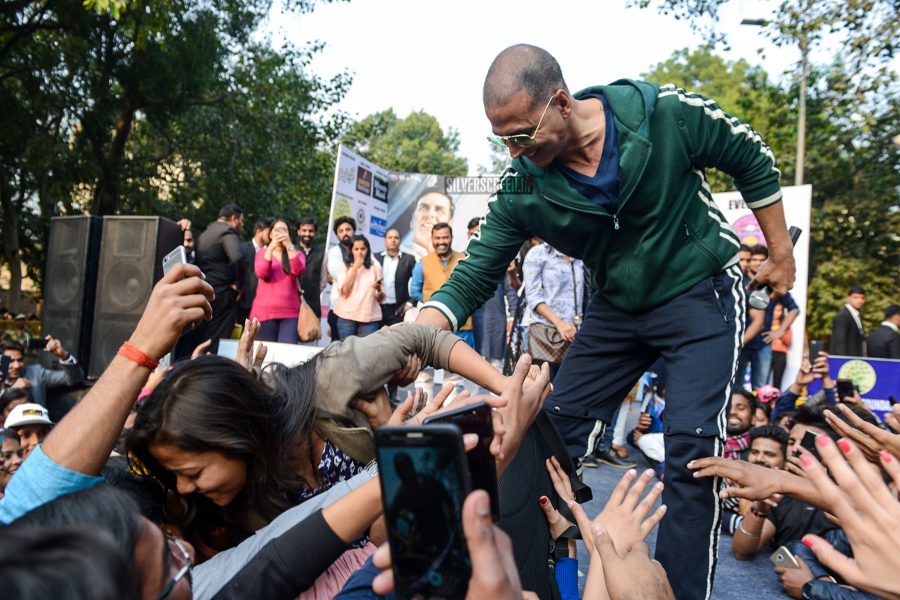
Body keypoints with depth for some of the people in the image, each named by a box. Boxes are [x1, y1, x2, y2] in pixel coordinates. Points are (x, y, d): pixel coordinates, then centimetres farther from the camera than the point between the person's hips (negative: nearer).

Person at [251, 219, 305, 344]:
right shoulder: (262, 252, 13)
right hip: (265, 311, 0)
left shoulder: (296, 254, 13)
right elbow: (261, 273, -7)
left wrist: (289, 246, -17)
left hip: (290, 312, 0)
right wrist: (271, 248, -15)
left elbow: (298, 270, -10)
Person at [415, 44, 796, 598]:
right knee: (557, 430, 4)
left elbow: (752, 159, -5)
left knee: (692, 447, -13)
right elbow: (474, 277, -12)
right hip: (618, 306, 4)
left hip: (702, 293, -3)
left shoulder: (665, 114, -22)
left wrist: (782, 254, 0)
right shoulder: (522, 188, -15)